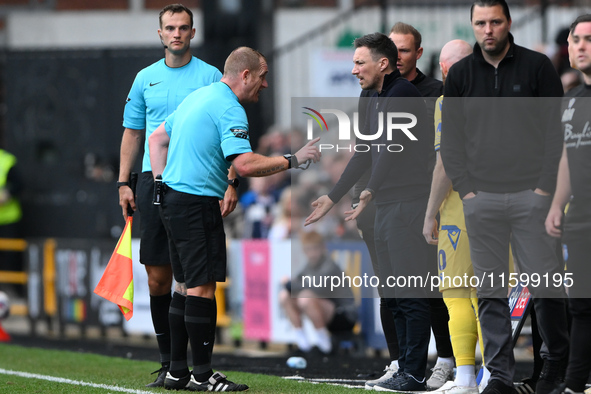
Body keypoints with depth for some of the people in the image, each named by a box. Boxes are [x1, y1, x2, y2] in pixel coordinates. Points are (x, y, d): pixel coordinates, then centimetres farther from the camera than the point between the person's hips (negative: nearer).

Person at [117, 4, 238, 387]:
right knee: (158, 276, 1)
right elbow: (132, 133, 16)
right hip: (154, 182, 3)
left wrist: (231, 183, -8)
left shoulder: (211, 76, 3)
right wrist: (123, 183, 7)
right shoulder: (146, 79, 12)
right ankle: (168, 362, 8)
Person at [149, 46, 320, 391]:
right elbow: (245, 164, -24)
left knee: (187, 285, 14)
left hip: (173, 197, 10)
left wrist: (161, 182, 20)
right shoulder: (230, 109, -14)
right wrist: (293, 160, -16)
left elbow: (158, 137, 25)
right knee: (202, 286, -8)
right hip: (197, 204, -10)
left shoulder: (197, 97, 17)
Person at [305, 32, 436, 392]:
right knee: (394, 294, 10)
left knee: (410, 294, -9)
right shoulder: (374, 100, 19)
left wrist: (370, 191, -19)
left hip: (409, 201, -10)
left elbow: (393, 149, -17)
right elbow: (365, 153, 26)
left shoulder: (402, 94, -11)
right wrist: (333, 198, 28)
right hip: (387, 205, 10)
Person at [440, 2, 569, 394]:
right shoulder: (460, 74, 9)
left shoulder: (538, 66, 1)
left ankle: (556, 359, 15)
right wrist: (465, 188, 0)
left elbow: (555, 130, 0)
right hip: (481, 199, 3)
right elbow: (450, 139, 11)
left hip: (531, 195, -2)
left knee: (545, 284, -4)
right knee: (490, 290, 3)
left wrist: (545, 186, -8)